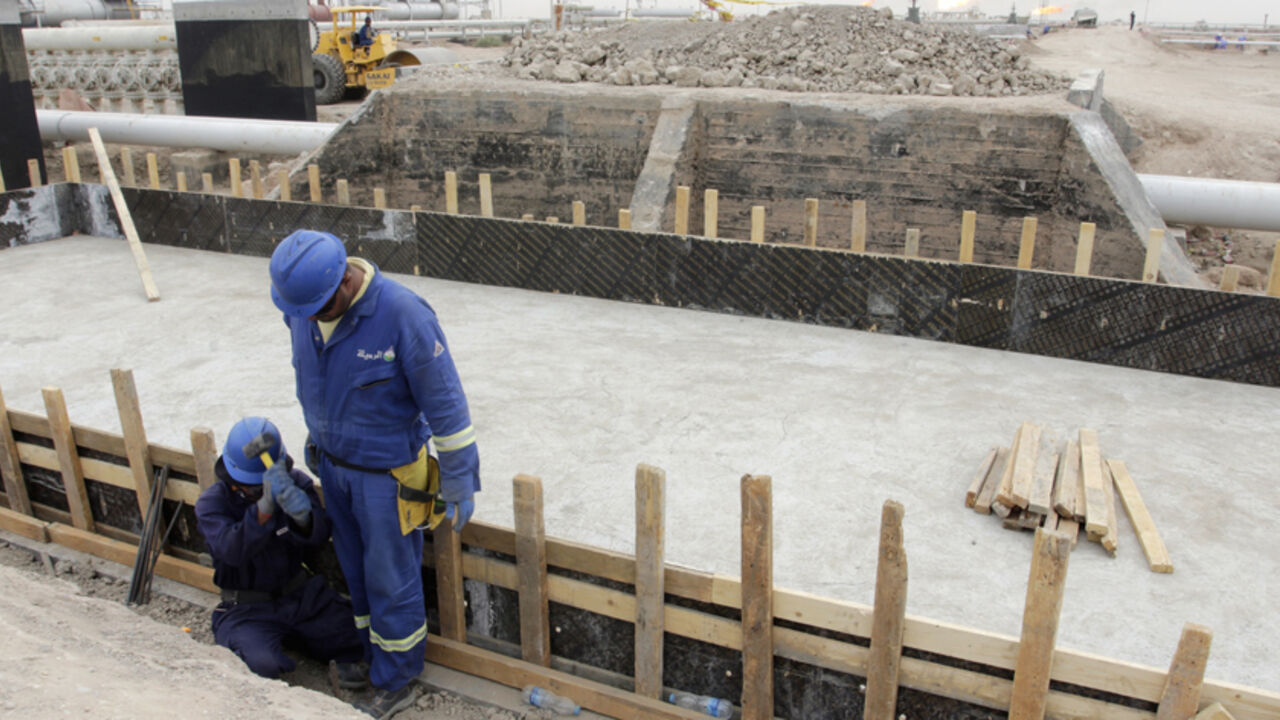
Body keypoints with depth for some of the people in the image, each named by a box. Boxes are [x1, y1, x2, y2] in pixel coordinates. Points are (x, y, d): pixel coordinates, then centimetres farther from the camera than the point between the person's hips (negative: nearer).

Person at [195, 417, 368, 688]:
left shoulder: (295, 482, -4)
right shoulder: (211, 503, -11)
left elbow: (318, 537, -17)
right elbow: (232, 551, -31)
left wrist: (302, 514, -41)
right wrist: (265, 506, -46)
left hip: (301, 595, 1)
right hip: (246, 609, -1)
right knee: (264, 665, -28)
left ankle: (346, 656, 10)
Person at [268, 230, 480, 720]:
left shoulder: (403, 316, -29)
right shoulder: (301, 306, -9)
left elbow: (445, 405, -21)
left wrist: (460, 485, -15)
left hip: (386, 472, -6)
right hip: (332, 463, 6)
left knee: (390, 580, 8)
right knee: (355, 569, 21)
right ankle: (368, 654, 42)